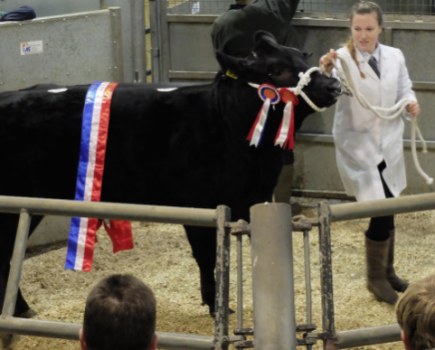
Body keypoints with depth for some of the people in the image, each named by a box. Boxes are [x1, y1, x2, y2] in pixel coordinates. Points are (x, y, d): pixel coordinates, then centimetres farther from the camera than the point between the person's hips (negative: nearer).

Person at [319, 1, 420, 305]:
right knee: (381, 212, -11)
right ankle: (376, 278, 8)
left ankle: (388, 271, 35)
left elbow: (404, 90, 14)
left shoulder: (394, 57, 1)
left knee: (388, 211, 15)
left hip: (390, 144, 5)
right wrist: (326, 72, -49)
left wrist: (411, 103, -8)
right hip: (357, 144, -5)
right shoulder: (342, 59, -13)